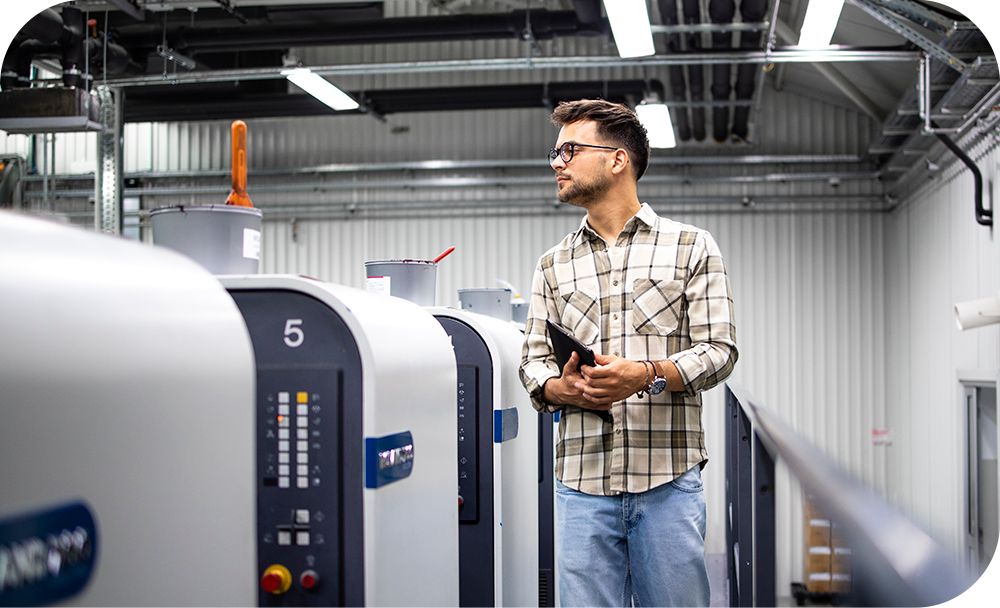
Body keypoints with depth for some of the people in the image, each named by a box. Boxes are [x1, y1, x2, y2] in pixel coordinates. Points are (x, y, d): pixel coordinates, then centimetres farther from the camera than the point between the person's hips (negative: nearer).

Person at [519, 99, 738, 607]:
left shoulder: (691, 246, 6)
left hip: (668, 479, -2)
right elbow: (533, 361, 12)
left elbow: (718, 349, 0)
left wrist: (647, 374, -18)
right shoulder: (553, 266, 15)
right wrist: (562, 388, -11)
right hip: (582, 481, 3)